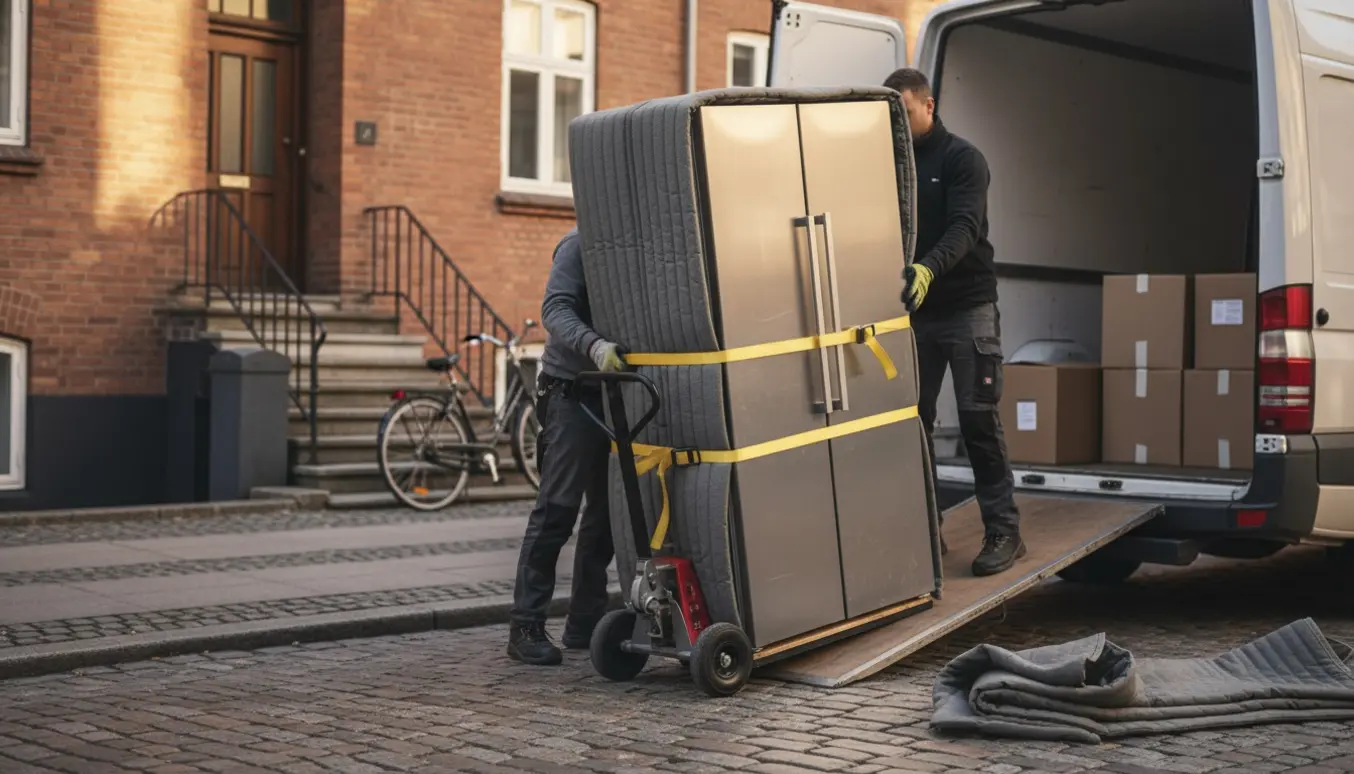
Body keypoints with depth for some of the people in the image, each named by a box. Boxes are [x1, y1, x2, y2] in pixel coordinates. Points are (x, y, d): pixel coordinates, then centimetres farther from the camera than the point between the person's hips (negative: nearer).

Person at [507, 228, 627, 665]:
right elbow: (555, 309, -21)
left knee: (607, 511, 10)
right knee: (557, 510, -9)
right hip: (572, 393, -8)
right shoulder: (579, 244, -10)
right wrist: (595, 346, -38)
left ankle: (586, 623, 19)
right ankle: (526, 628, -4)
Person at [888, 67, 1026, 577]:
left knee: (978, 420, -6)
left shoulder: (962, 159, -5)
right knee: (915, 421, 5)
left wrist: (929, 268, -39)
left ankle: (1003, 531, 0)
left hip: (967, 307, -5)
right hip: (913, 311, 5)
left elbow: (964, 226, -21)